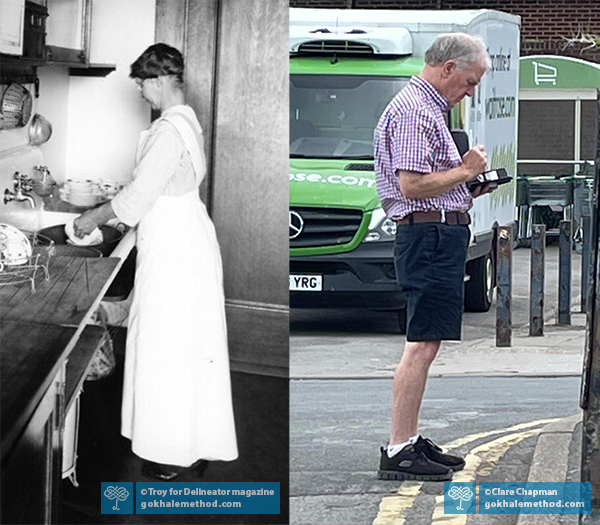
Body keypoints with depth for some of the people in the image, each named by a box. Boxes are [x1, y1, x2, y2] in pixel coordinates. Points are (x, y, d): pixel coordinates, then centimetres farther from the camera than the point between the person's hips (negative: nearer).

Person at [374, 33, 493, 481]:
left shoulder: (427, 109, 22)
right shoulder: (413, 111, -12)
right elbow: (411, 184, -21)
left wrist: (469, 188, 15)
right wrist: (465, 171, -10)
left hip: (440, 237, 11)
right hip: (430, 236, -11)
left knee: (425, 345, 13)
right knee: (422, 346, -12)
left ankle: (411, 441, 18)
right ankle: (399, 452, -12)